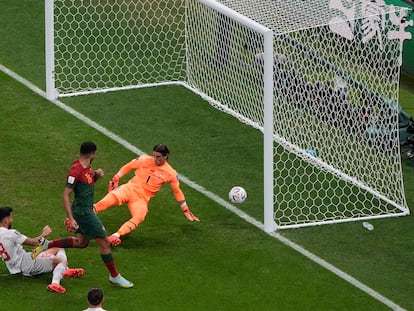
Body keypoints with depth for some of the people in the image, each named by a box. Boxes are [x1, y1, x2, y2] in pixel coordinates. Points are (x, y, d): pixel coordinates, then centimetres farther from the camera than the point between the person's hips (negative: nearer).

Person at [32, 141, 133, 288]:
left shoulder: (87, 168, 5)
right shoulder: (76, 171, -22)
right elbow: (66, 195, -22)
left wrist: (96, 175, 2)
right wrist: (70, 218, -26)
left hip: (87, 209, 10)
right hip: (83, 211, -10)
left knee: (81, 242, 24)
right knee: (104, 242, -4)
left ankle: (47, 245, 29)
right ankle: (115, 276, 7)